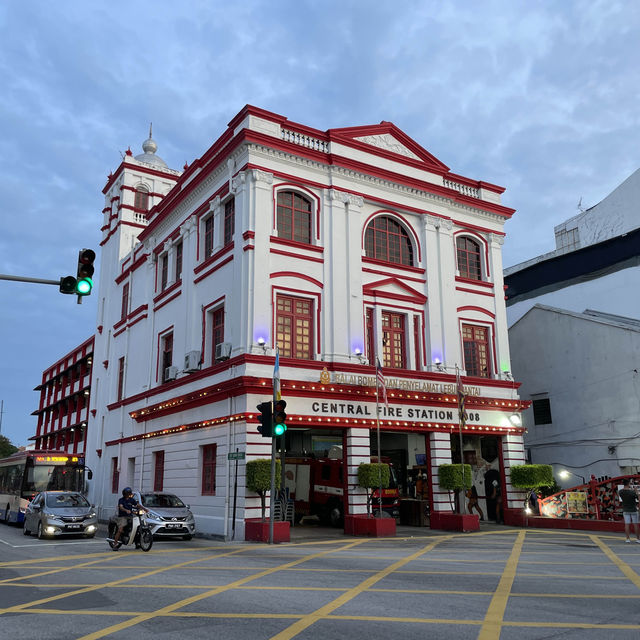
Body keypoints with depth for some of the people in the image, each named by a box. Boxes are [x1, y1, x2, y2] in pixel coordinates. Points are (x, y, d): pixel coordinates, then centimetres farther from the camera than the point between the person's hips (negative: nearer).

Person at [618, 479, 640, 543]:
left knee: (627, 524, 3)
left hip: (625, 510, 2)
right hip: (633, 510, -2)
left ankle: (628, 539, 2)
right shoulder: (632, 492, -19)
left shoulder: (620, 492, -8)